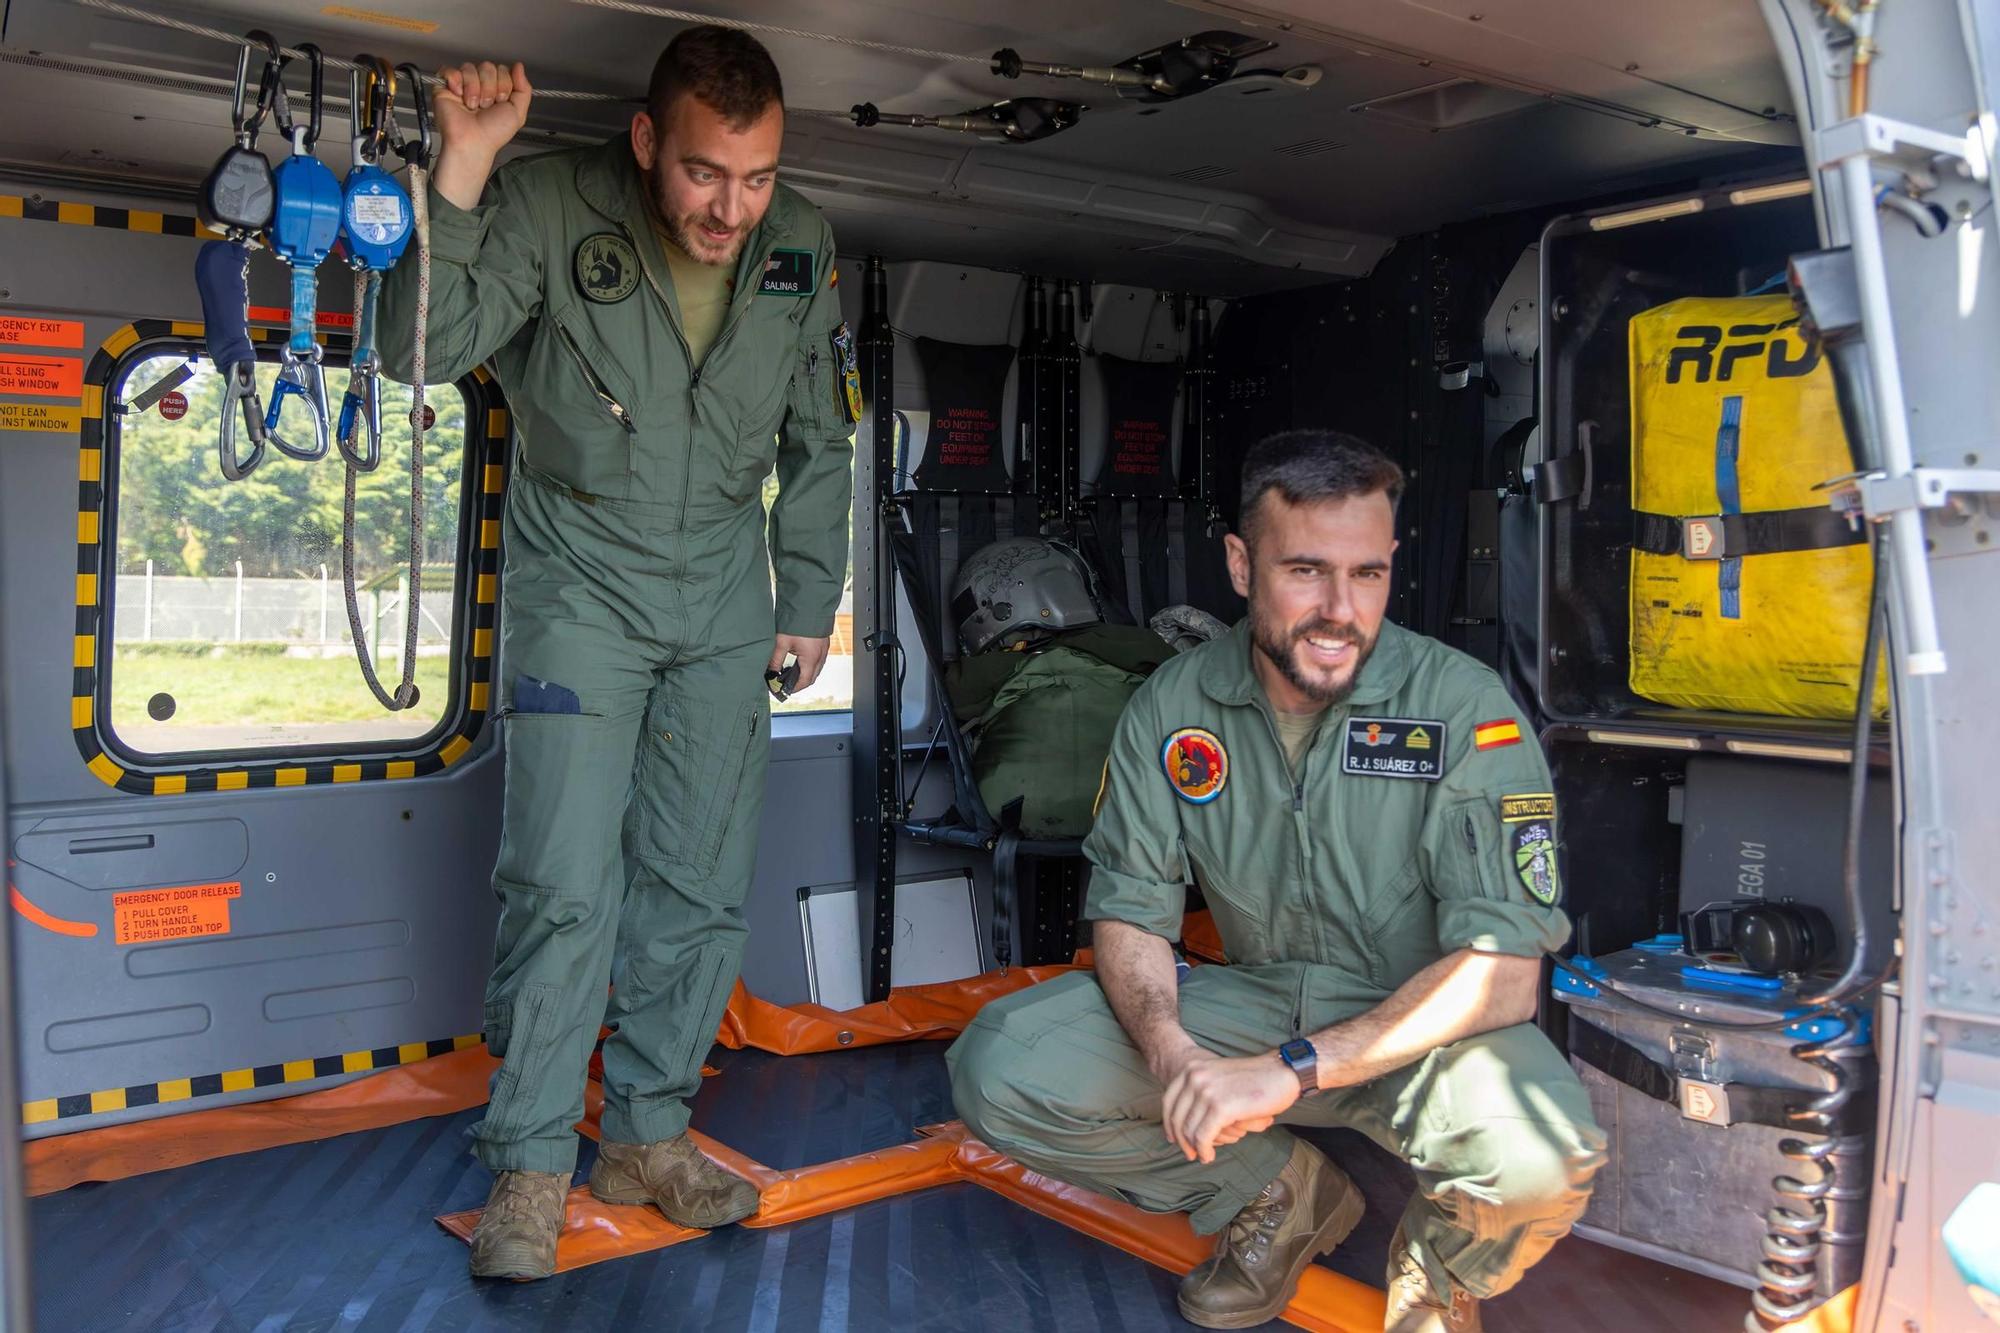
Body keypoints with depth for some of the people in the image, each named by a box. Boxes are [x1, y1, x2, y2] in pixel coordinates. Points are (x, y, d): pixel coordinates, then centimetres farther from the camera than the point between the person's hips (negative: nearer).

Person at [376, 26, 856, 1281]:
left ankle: (648, 1135, 21)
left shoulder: (803, 247, -2)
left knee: (701, 886, 5)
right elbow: (426, 348, -24)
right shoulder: (553, 209, -14)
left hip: (725, 597, 4)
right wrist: (465, 162, -32)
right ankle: (532, 1166, 6)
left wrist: (810, 597, 9)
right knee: (565, 883, -9)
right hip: (582, 587, -3)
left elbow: (821, 444, 9)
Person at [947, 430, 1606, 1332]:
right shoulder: (1173, 705, -6)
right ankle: (1286, 1192, 6)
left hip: (1424, 1023, -3)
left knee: (1535, 1152, -37)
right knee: (997, 1069, -15)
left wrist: (1291, 1070, -32)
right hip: (1254, 1000, 4)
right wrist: (1170, 1049, -26)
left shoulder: (1465, 707, -18)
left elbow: (1502, 976, -23)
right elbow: (1129, 909, -3)